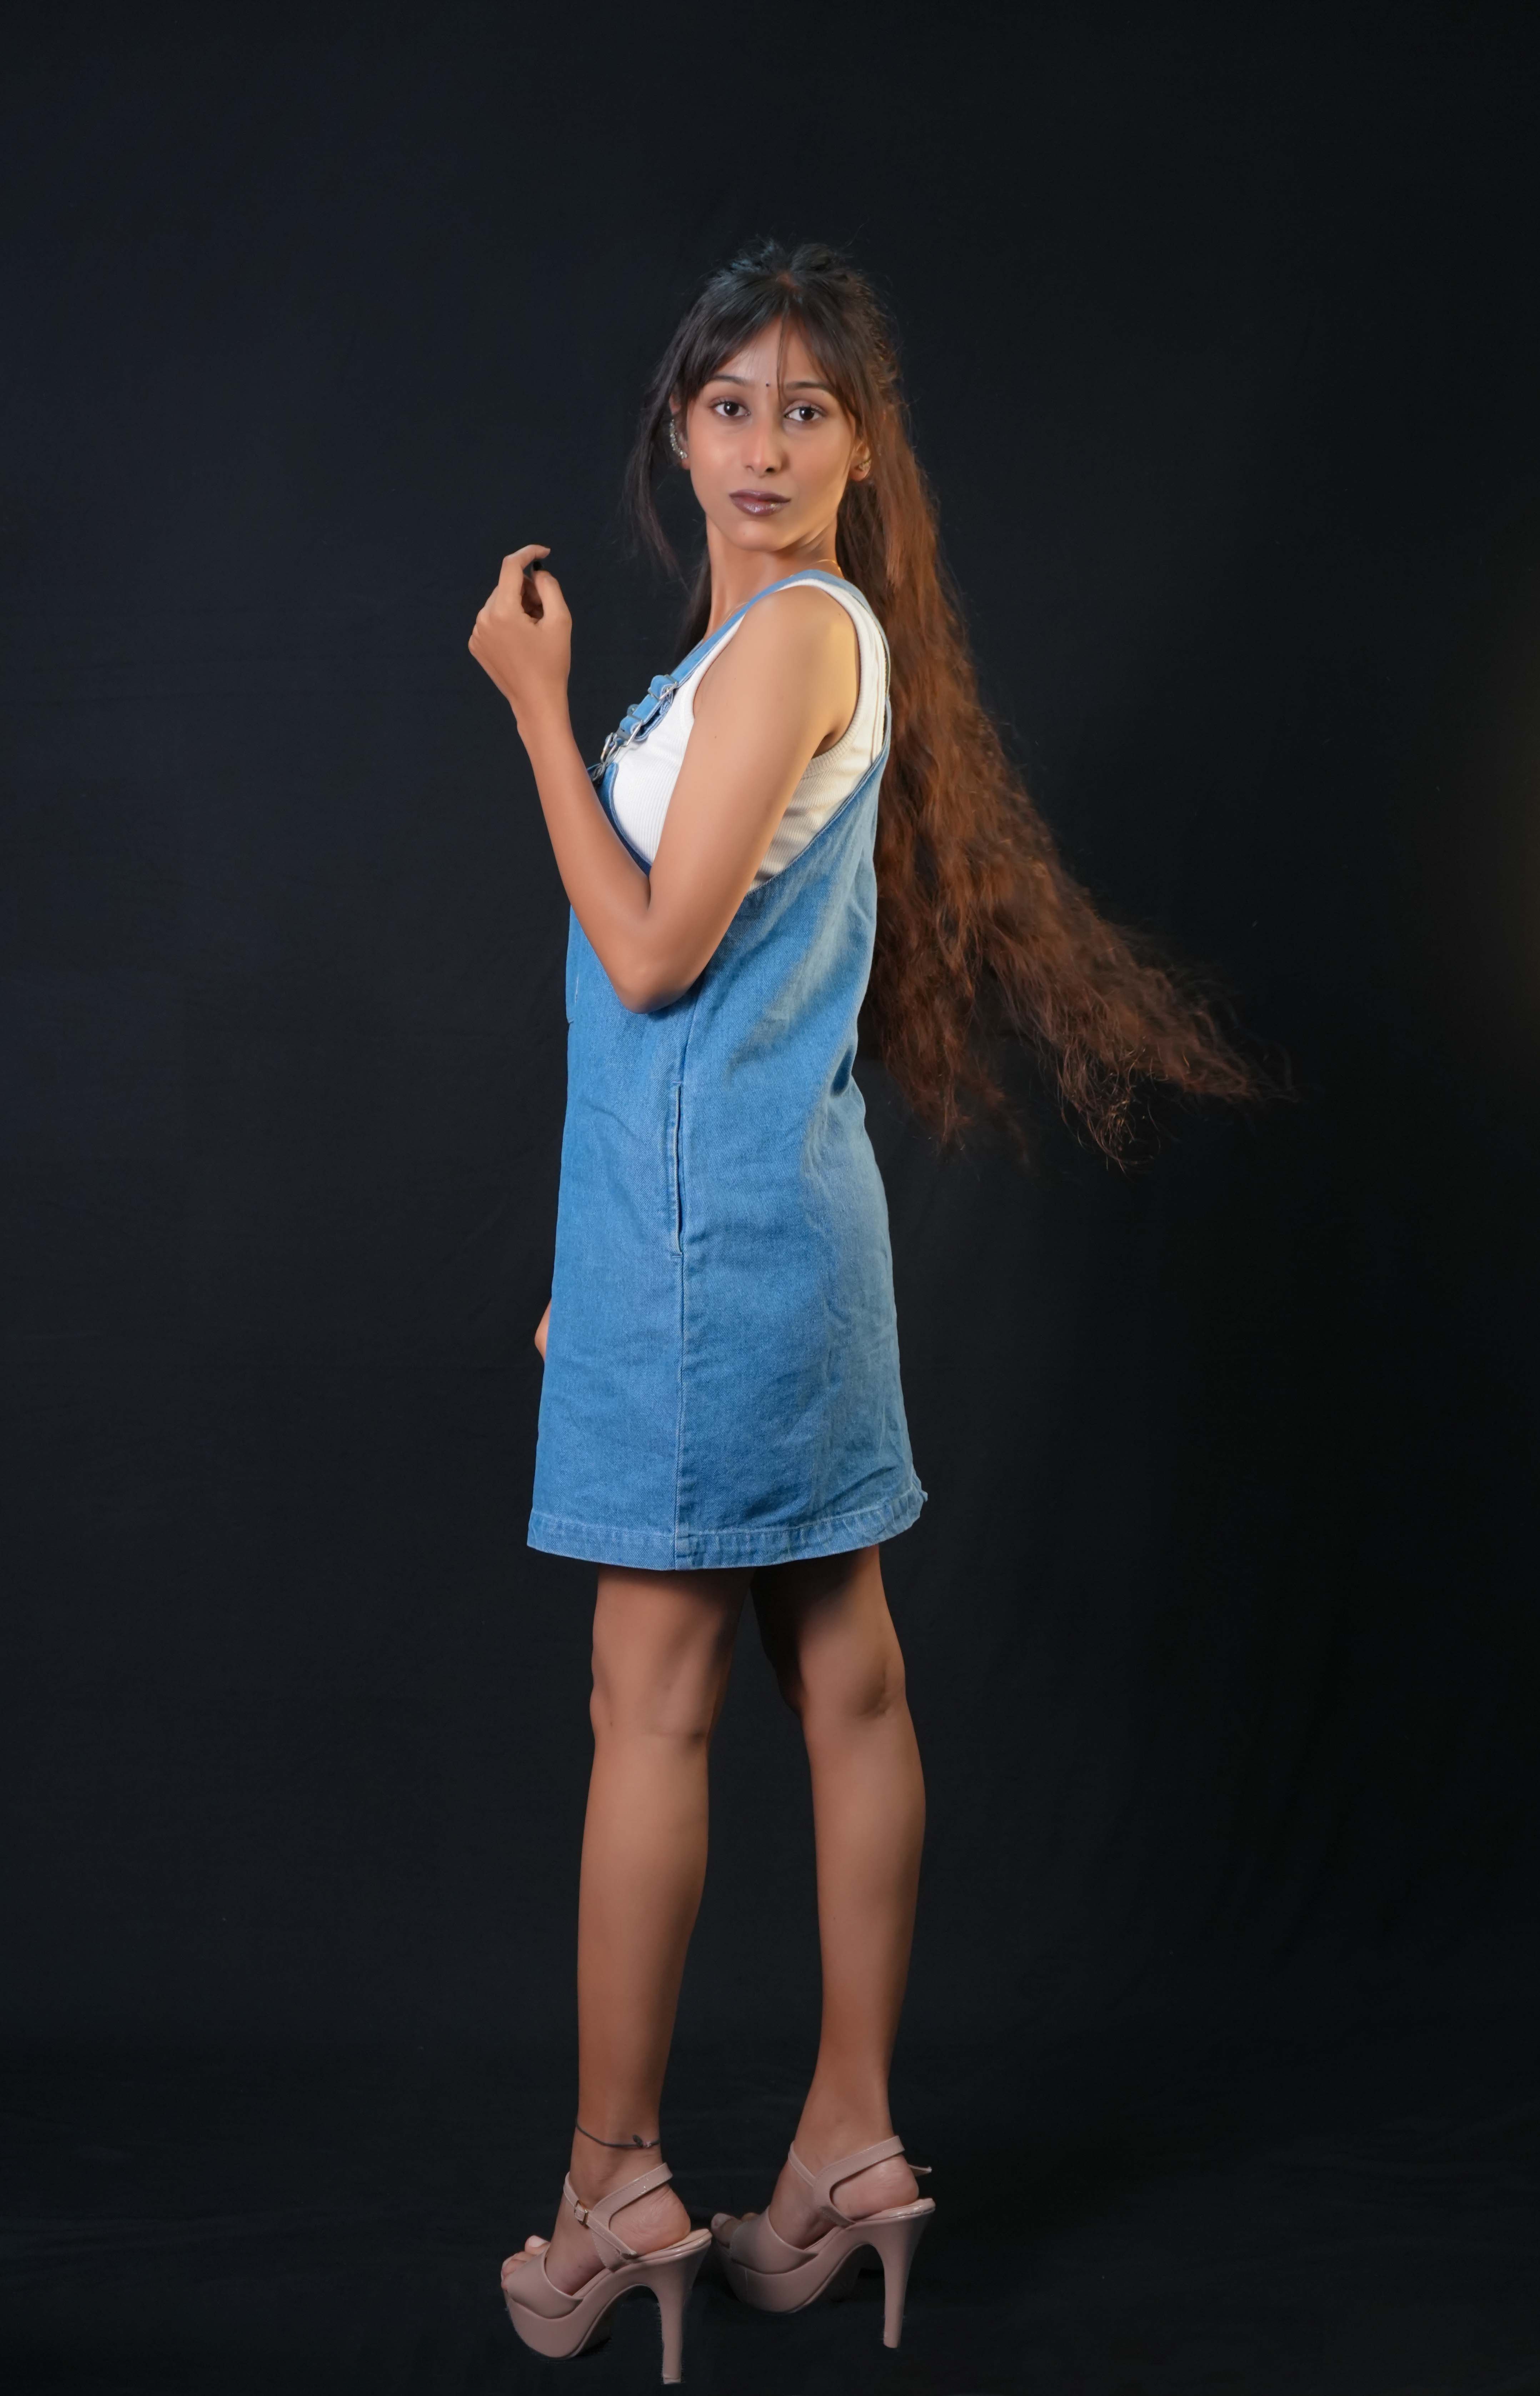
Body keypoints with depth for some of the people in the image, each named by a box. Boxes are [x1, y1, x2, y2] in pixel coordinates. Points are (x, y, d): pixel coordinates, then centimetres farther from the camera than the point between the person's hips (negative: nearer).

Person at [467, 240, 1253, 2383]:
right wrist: (600, 1261, 20)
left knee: (654, 1697, -3)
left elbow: (653, 953, -16)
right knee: (842, 1667, 10)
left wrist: (538, 704, -8)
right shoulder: (754, 645, 19)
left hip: (714, 1224, -10)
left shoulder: (800, 633, -11)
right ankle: (853, 2143, 20)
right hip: (763, 1205, 10)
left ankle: (617, 2183, 7)